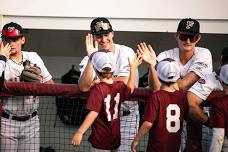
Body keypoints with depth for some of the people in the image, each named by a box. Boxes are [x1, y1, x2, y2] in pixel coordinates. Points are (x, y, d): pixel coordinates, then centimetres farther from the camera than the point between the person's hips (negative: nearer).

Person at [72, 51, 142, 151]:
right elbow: (130, 89, 24)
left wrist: (79, 133, -26)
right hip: (115, 139, 7)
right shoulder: (120, 86, 1)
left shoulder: (97, 89, -19)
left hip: (101, 141, -7)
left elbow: (93, 113, -27)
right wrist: (133, 68, 30)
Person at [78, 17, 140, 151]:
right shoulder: (89, 59, -4)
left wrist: (99, 82, -9)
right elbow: (84, 87, -21)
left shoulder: (126, 52, -9)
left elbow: (124, 81, -18)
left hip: (127, 114, -2)